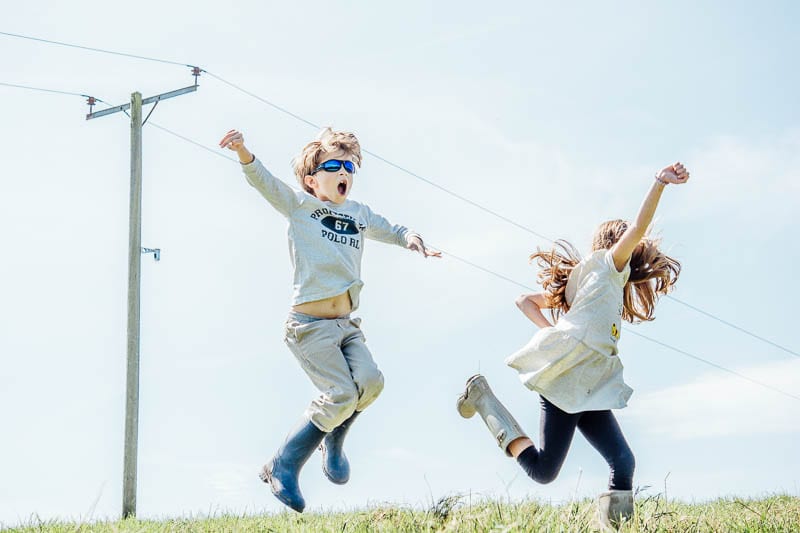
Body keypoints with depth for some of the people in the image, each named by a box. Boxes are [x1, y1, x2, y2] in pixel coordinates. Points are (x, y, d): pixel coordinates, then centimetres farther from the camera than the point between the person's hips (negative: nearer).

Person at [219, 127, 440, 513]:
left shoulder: (359, 214, 19)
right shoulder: (299, 205, 4)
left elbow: (392, 231, 32)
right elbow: (263, 181, -10)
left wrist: (412, 240, 8)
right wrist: (243, 152, -30)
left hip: (347, 324, 6)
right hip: (310, 323, -5)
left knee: (370, 381, -18)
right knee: (342, 393, -19)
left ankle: (333, 442, 12)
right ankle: (282, 467, -3)